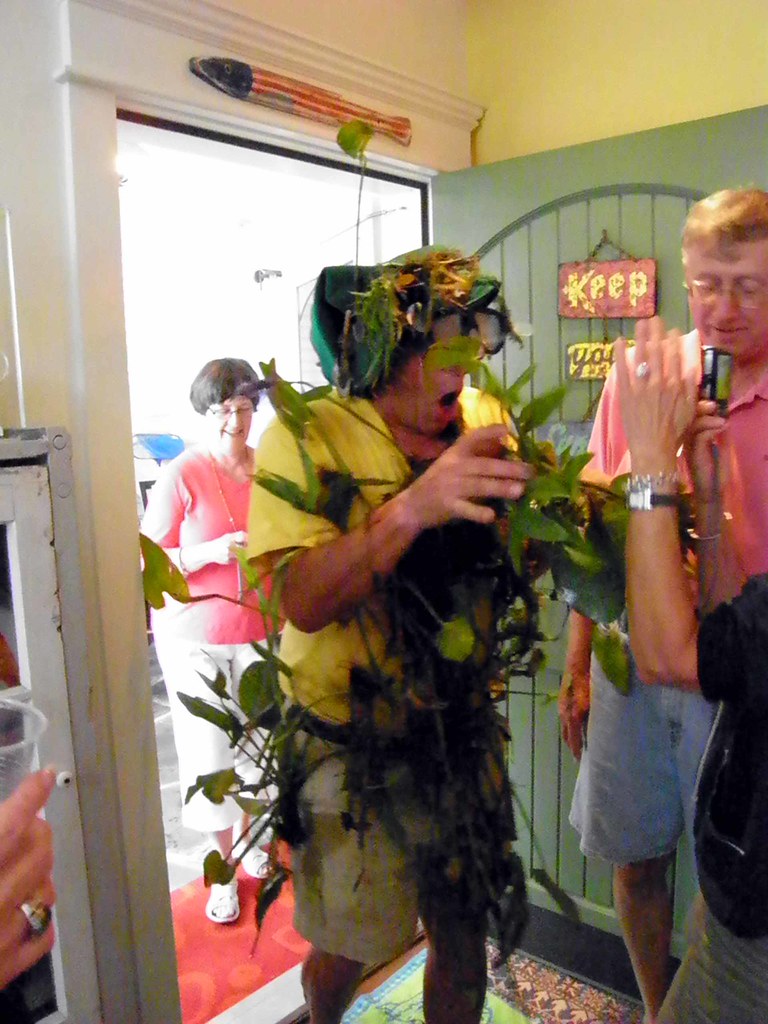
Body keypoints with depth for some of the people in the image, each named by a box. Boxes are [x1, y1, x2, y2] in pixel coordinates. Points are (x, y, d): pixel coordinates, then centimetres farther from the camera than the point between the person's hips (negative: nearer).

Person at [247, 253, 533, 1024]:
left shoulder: (482, 422, -2)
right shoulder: (308, 436, -14)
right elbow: (305, 601, -25)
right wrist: (412, 507, -39)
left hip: (460, 729, 3)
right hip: (354, 744, -2)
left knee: (464, 934, 15)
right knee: (347, 948, 17)